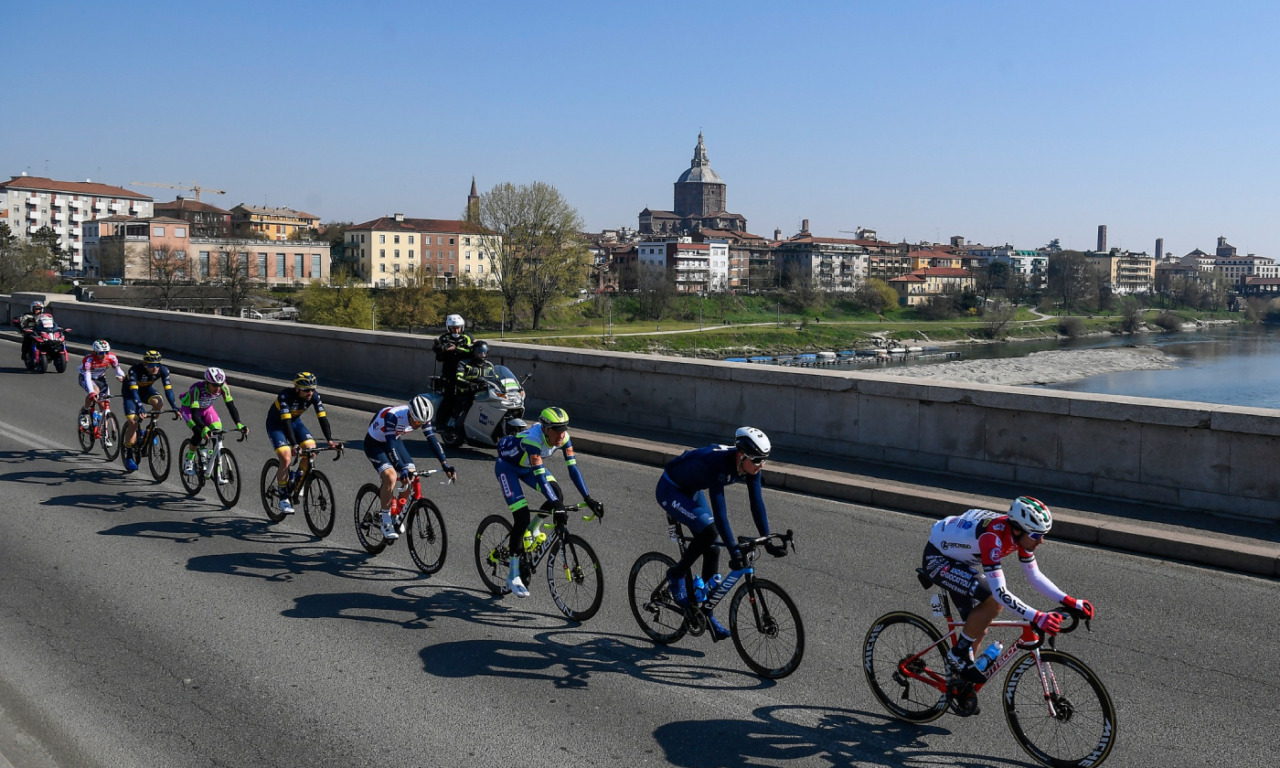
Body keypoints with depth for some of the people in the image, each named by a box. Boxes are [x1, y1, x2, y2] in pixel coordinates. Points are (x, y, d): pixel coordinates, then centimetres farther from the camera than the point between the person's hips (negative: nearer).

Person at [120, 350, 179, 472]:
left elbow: (168, 388, -28)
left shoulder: (163, 370, -26)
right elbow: (133, 390, -42)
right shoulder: (135, 370, -36)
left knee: (158, 403, -31)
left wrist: (174, 406, -40)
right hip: (130, 390, -3)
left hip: (146, 389, 3)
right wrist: (140, 408, -54)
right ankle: (128, 455, -2)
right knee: (133, 422, -14)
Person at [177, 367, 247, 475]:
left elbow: (231, 406, -29)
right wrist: (204, 429, -59)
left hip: (207, 409, 4)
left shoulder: (223, 387, -29)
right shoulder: (197, 388, -39)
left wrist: (239, 424, -44)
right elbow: (194, 413, -43)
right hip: (189, 408, -4)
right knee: (199, 433, -27)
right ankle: (189, 460, -1)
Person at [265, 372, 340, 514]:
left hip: (295, 422, 5)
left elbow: (322, 417, -24)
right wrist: (294, 445, -50)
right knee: (286, 458, -21)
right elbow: (286, 421, -40)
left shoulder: (314, 396, -21)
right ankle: (283, 497, -4)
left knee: (311, 449, -19)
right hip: (276, 424, -4)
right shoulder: (285, 395, -34)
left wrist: (330, 440, -37)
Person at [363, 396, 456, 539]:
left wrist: (445, 464, -29)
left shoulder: (421, 418, -20)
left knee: (411, 477, -8)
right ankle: (386, 521, -10)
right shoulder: (393, 416, -37)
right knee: (390, 477, -26)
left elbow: (432, 439, -20)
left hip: (394, 441, 6)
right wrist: (402, 469, -52)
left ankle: (398, 516, 13)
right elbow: (390, 446, -42)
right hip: (374, 443, -6)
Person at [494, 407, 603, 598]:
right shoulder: (533, 440, -40)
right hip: (506, 467, -6)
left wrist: (588, 498, -30)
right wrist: (556, 504, -52)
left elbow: (573, 469, -22)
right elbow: (540, 476, -45)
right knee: (522, 518, -16)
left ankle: (532, 531, 11)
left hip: (527, 467, 6)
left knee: (557, 495, -18)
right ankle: (513, 577, -5)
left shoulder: (563, 438, -22)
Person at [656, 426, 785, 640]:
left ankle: (706, 611, 11)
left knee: (712, 550, 0)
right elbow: (719, 510, -41)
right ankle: (677, 574, -4)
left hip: (692, 491, 8)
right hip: (670, 490, -8)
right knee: (708, 530, -28)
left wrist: (768, 542, -15)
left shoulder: (749, 466, -17)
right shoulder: (717, 463, -39)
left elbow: (757, 503, -11)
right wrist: (734, 550, -43)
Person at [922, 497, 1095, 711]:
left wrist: (1069, 601, -11)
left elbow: (1034, 576, -2)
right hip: (937, 559, -9)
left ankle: (961, 682, 27)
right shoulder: (993, 538, -38)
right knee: (991, 600, -26)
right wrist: (1037, 617, -45)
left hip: (959, 558, 9)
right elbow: (1000, 592, -40)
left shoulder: (1019, 533, -12)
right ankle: (957, 657, -9)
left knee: (978, 626, 8)